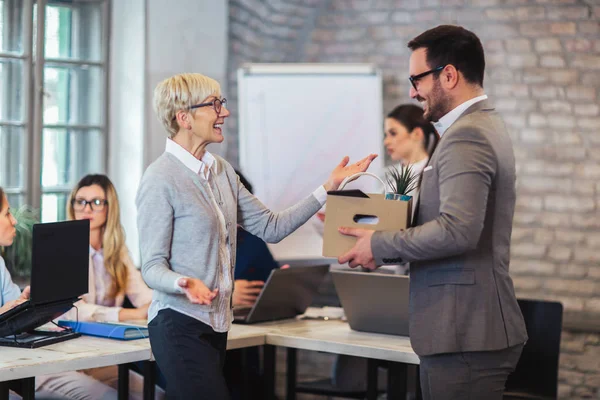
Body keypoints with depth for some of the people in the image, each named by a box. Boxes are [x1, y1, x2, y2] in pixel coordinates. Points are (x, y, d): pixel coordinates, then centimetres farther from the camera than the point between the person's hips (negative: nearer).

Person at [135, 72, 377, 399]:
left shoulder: (221, 171, 13)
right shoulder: (160, 180, -11)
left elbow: (271, 227, 13)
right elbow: (152, 267, -12)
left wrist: (327, 188, 9)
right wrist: (184, 283, -34)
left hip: (216, 324, 8)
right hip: (181, 323, -8)